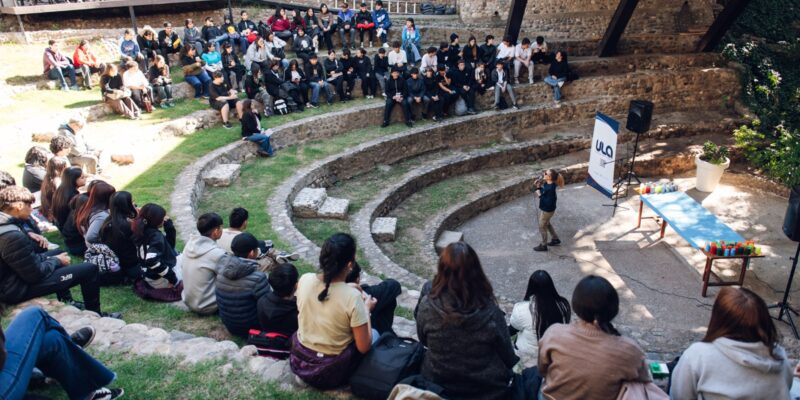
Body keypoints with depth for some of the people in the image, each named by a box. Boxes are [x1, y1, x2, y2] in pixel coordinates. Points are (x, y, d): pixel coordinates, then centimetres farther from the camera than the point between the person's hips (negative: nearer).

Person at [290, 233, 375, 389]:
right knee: (374, 334, 20)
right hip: (331, 373, -5)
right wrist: (367, 309, -4)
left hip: (300, 362, 5)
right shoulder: (352, 297, -28)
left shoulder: (304, 280, -14)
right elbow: (363, 347, -18)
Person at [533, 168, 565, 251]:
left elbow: (548, 202, -32)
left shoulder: (551, 188, -33)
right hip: (543, 208, 9)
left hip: (547, 210, -9)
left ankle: (543, 246, 29)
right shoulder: (546, 183, -6)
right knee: (547, 224, 28)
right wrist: (539, 186, -8)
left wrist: (540, 194, -30)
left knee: (542, 227, 9)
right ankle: (555, 239, 46)